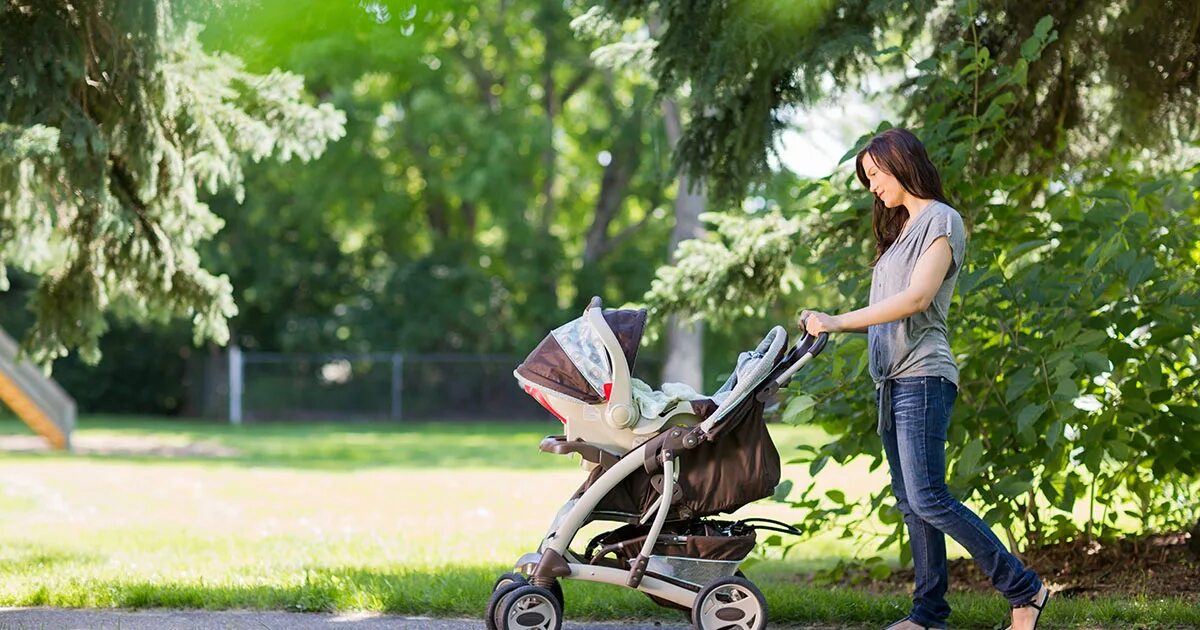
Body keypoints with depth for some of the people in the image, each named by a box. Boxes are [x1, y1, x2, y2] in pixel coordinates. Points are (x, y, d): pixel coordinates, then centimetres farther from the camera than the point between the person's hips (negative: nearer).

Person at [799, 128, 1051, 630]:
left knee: (927, 499, -16)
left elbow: (917, 298, -18)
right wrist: (825, 325, 8)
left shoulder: (941, 220, -5)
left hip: (923, 377, -9)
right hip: (891, 380, 9)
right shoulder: (901, 228, 23)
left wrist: (838, 321, -20)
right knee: (910, 502, 5)